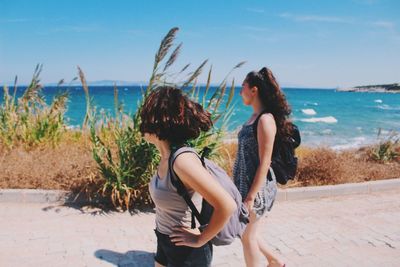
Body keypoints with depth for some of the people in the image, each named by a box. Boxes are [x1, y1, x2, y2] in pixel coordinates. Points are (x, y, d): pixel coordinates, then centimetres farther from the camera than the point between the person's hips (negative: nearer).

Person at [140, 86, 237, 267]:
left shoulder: (182, 160, -30)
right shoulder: (167, 156, -4)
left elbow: (227, 206, -32)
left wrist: (200, 239, -18)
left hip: (186, 251, -8)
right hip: (165, 242, 8)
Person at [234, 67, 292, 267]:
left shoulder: (265, 120, -19)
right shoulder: (255, 116, 8)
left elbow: (264, 163, -21)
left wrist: (250, 197, -19)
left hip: (257, 187, -9)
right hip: (244, 183, 9)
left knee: (248, 236, 7)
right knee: (243, 231, 21)